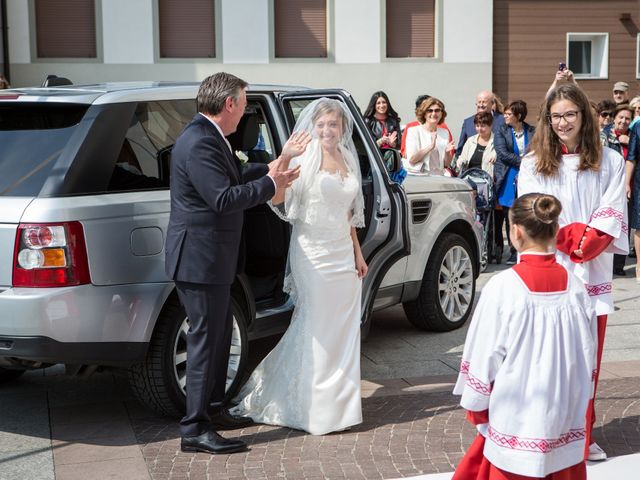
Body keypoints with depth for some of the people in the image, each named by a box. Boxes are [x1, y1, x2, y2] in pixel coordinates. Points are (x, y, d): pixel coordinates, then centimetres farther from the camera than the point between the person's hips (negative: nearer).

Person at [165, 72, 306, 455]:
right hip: (200, 258, -11)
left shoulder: (211, 139, 13)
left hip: (211, 257, 11)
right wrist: (271, 183, -17)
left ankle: (213, 410, 34)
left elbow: (236, 178, 15)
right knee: (206, 339, -5)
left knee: (219, 335, 21)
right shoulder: (200, 143, -21)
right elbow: (224, 198, -27)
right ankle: (195, 430, 3)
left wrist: (280, 162, 13)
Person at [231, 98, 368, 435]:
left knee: (342, 328, 9)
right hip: (312, 253, -6)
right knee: (316, 325, -1)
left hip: (342, 253, 6)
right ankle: (312, 406, 10)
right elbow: (277, 197, -21)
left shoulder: (348, 160, 12)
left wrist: (357, 253, 18)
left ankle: (338, 399, 22)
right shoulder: (305, 159, -8)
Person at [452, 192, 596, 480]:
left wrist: (476, 409, 5)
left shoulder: (503, 288, -17)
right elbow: (587, 356, 5)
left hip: (517, 422, -4)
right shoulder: (574, 287, -4)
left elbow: (485, 355, -9)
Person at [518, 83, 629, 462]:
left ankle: (583, 435, 17)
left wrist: (585, 243, -16)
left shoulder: (610, 162, 5)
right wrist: (574, 236, -14)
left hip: (592, 274, 1)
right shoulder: (533, 164, 4)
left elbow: (613, 217, -1)